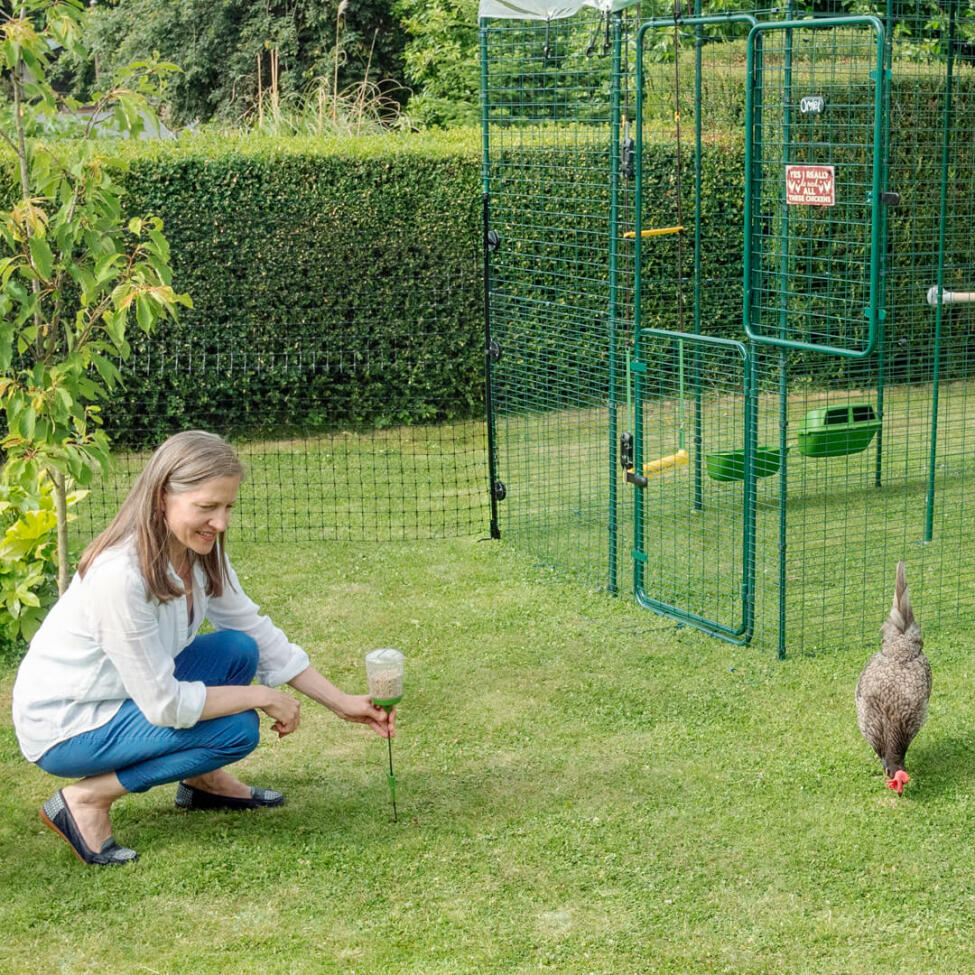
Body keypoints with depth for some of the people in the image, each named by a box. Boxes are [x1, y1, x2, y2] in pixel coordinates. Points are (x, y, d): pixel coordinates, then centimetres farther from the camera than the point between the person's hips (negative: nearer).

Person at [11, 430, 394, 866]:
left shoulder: (202, 552, -7)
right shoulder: (120, 575, -32)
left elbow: (258, 633, 4)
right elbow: (164, 705, -27)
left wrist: (342, 702, -1)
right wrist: (262, 697, -17)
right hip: (63, 727, -8)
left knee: (237, 650, -4)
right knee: (236, 729, -20)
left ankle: (201, 779, 13)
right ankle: (87, 799, -9)